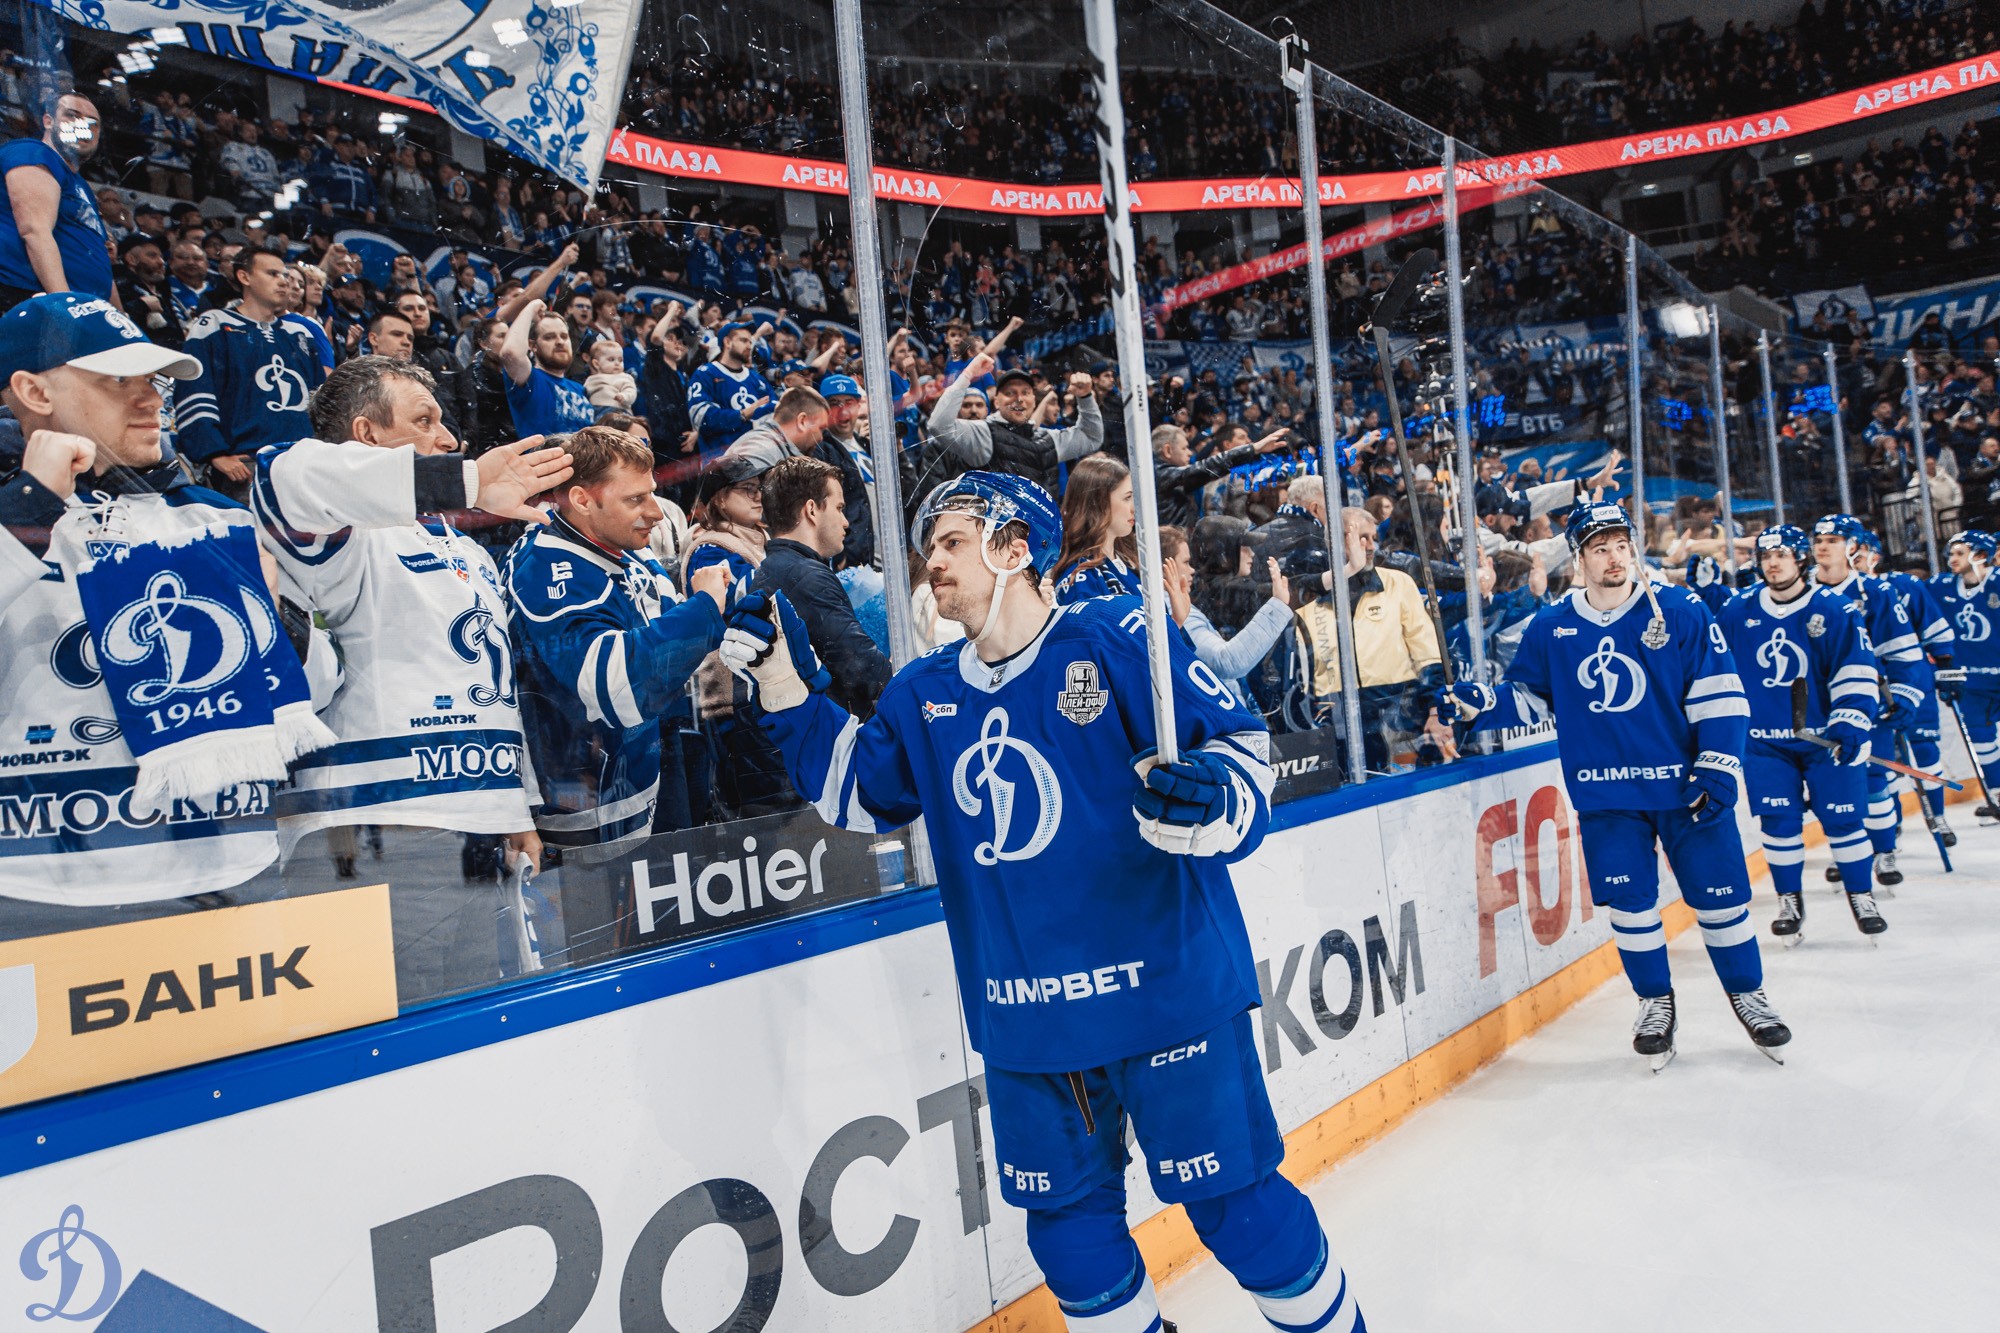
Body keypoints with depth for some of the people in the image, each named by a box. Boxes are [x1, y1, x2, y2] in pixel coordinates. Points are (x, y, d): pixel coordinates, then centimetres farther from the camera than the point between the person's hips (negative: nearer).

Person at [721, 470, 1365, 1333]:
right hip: (1024, 1022, 5)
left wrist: (1215, 799, -31)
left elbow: (1241, 740, -9)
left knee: (1235, 1203, 6)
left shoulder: (1117, 640, -10)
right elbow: (853, 791, 11)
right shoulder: (925, 695, 8)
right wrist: (787, 682, 1)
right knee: (1065, 1220, 16)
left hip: (1165, 991, -5)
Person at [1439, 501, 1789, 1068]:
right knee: (1629, 904, 3)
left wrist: (1716, 772, -11)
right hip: (1604, 796, 1)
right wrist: (1477, 702, -10)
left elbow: (1719, 697, -5)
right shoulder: (1550, 628, 1)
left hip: (1684, 786, -1)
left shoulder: (1681, 612, -5)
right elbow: (1525, 696, 9)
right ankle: (1656, 1002, 25)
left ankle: (1747, 995, 29)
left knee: (1719, 896, 5)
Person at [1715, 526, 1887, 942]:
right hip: (1764, 740, 2)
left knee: (1842, 817, 2)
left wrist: (1850, 721, -16)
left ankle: (1861, 897, 20)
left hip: (1824, 736, -1)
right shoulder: (1738, 610, 2)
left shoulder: (1835, 610, -6)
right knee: (1778, 820, 0)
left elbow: (1856, 672, -7)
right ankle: (1789, 900, 16)